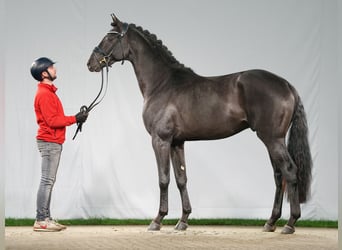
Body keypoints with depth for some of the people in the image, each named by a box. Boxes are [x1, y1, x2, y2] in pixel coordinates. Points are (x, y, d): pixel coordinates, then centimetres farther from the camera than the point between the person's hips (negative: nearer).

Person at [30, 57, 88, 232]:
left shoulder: (48, 92, 17)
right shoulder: (44, 94, -14)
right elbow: (52, 121, -19)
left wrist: (75, 118, 8)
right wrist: (74, 119, -14)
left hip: (53, 142, 10)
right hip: (50, 142, -10)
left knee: (49, 181, 10)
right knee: (47, 181, -9)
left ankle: (45, 218, 13)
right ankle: (41, 220, -7)